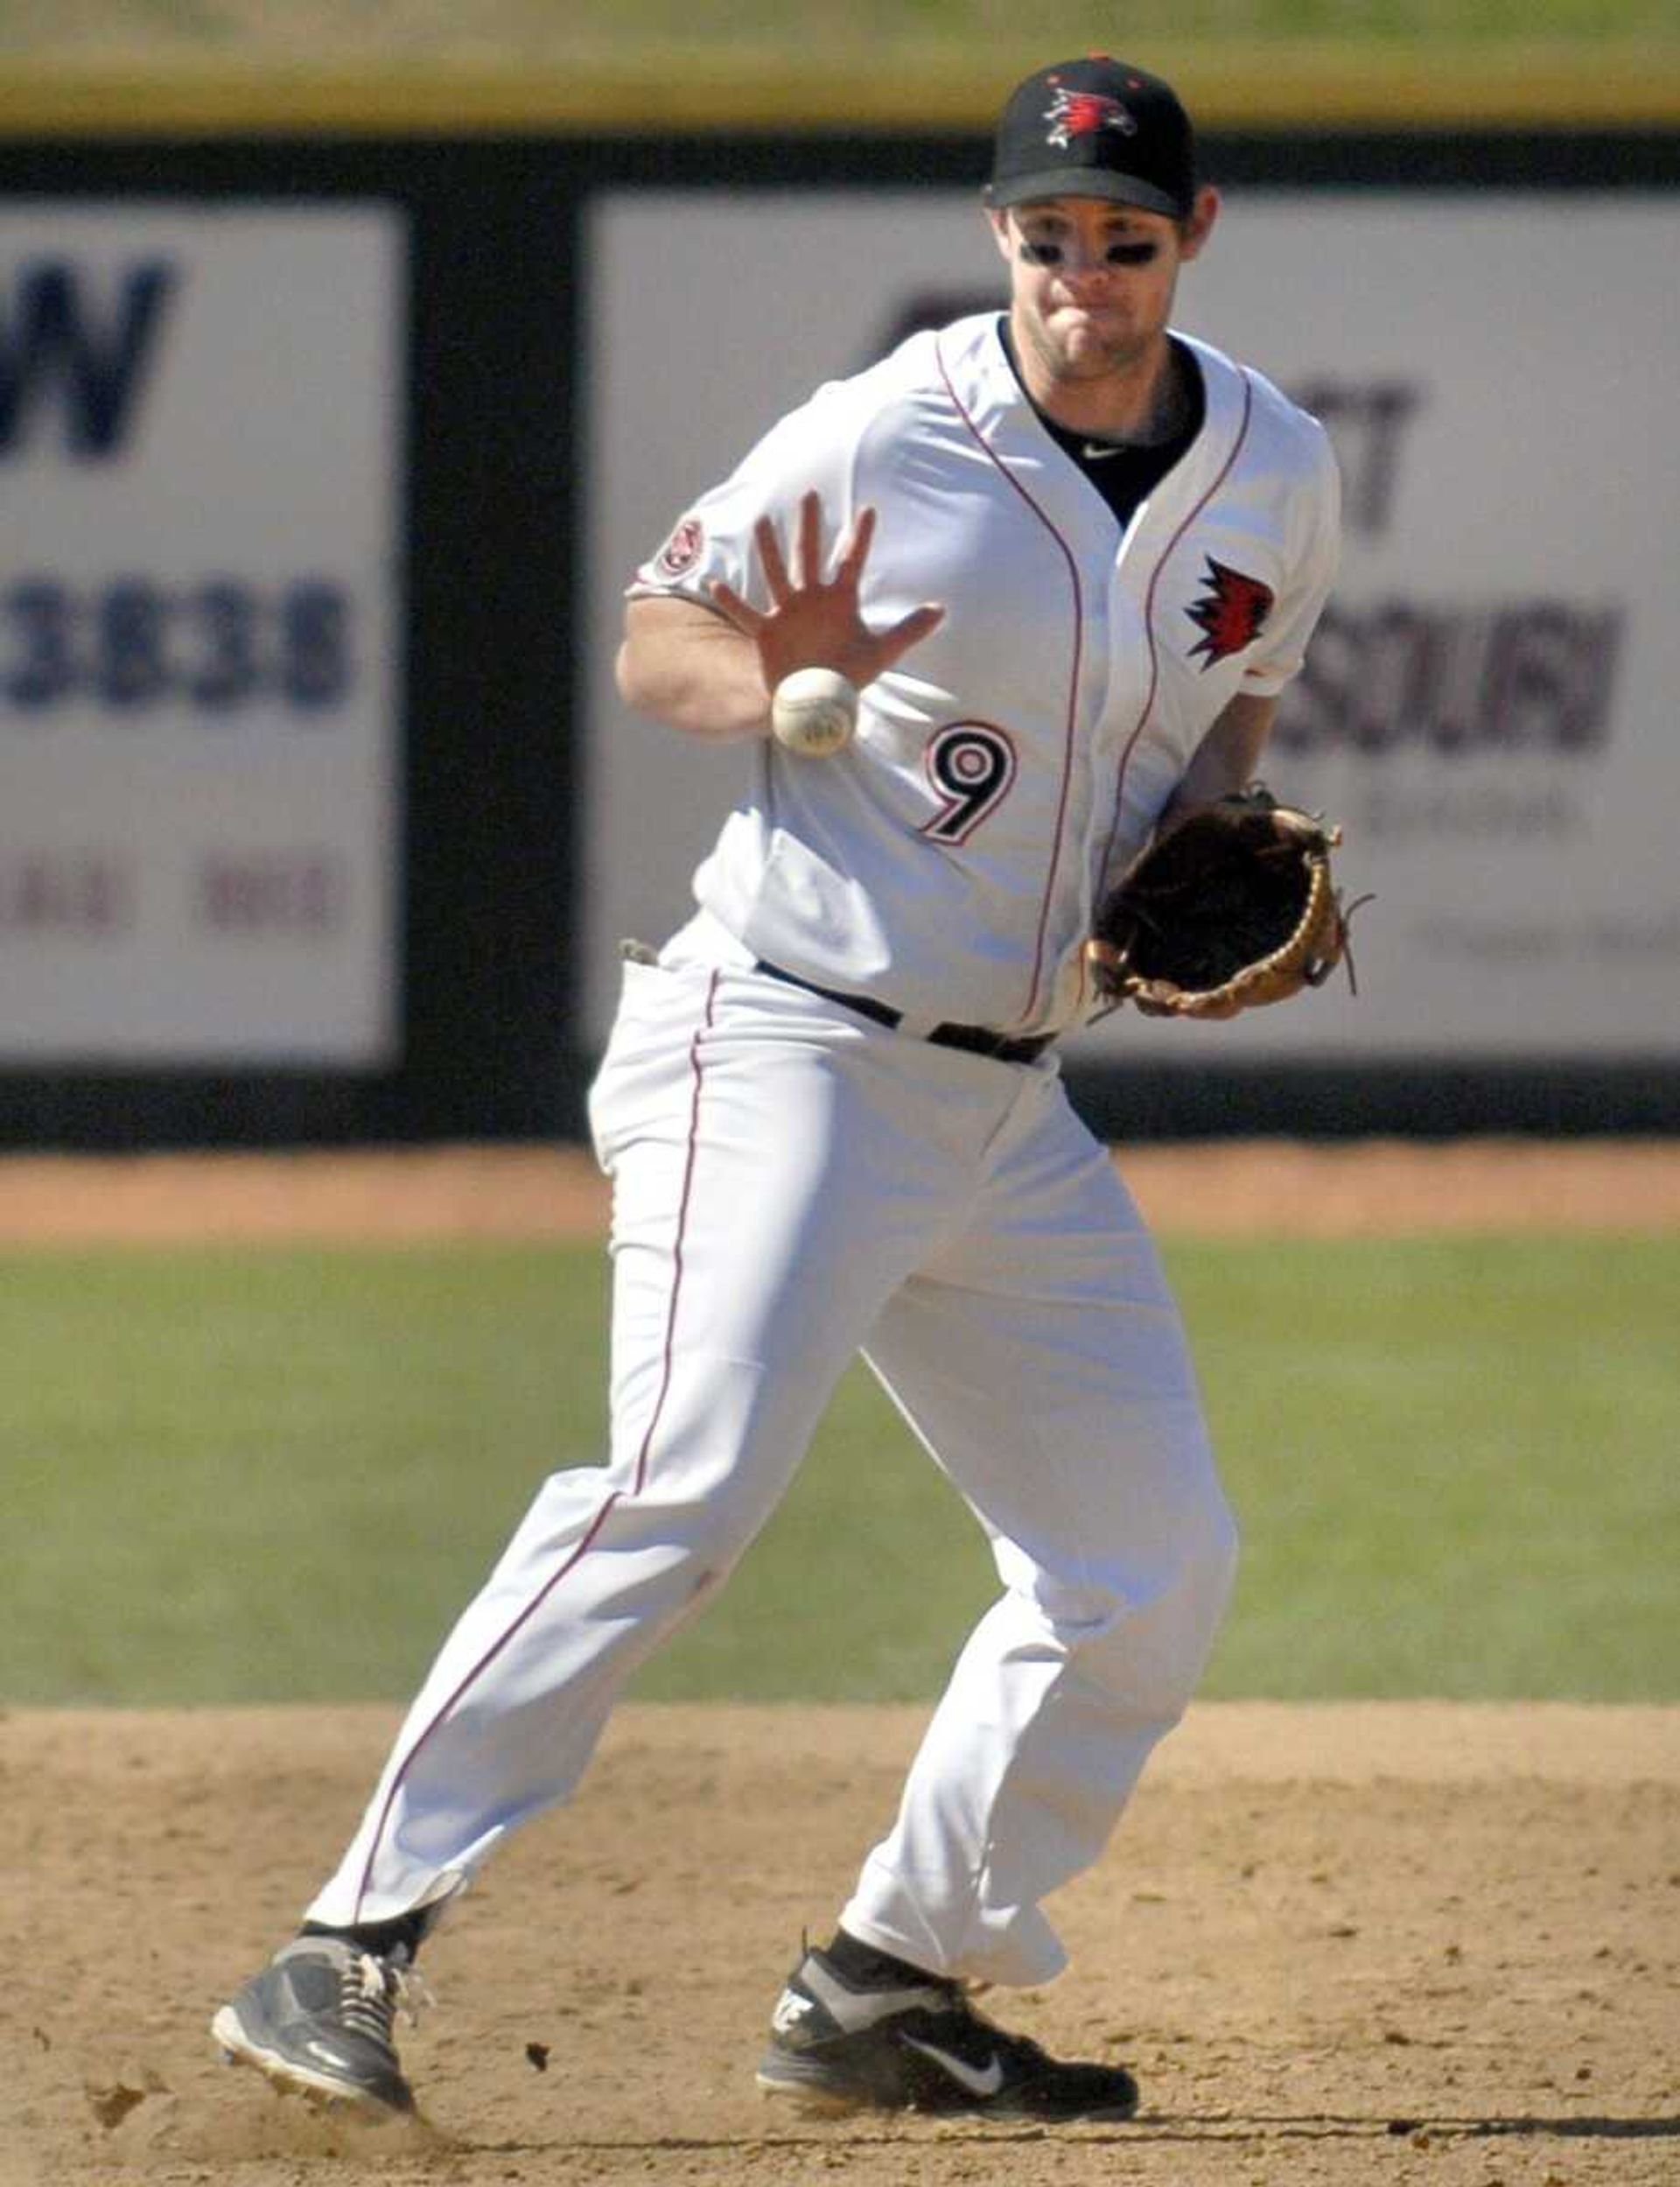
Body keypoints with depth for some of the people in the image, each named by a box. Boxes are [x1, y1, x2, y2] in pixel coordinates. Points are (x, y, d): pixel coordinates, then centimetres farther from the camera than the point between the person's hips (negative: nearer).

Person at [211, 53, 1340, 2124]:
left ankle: (885, 1993, 16)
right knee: (689, 1476, -24)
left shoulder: (1273, 469, 6)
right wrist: (775, 679, -25)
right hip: (786, 1044, -7)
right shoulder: (884, 442, -12)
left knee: (1155, 1561, 6)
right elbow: (652, 643, -3)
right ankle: (354, 1950, -26)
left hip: (1012, 1101, 7)